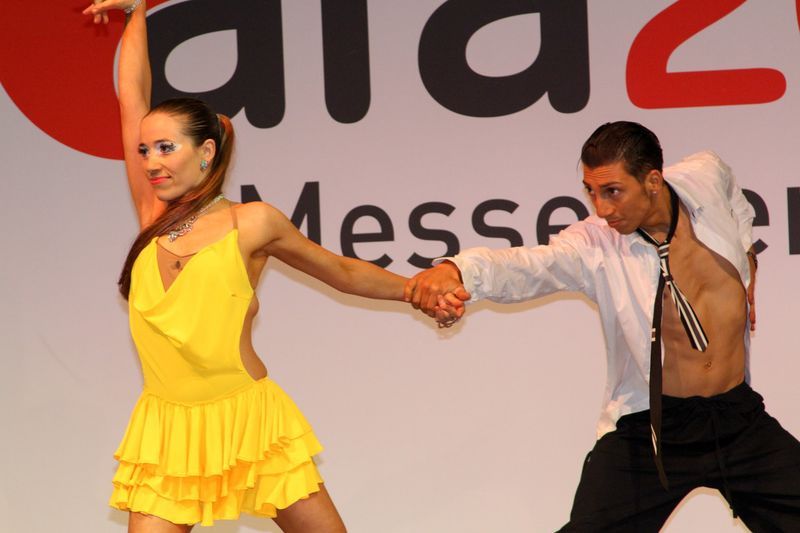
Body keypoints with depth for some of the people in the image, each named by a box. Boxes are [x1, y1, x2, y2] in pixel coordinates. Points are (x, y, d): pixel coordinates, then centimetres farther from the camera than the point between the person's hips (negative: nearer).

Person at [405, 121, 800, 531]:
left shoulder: (705, 178, -7)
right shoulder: (594, 245, -17)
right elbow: (527, 266, -39)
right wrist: (457, 271, -57)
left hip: (740, 419, 3)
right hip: (650, 431, -3)